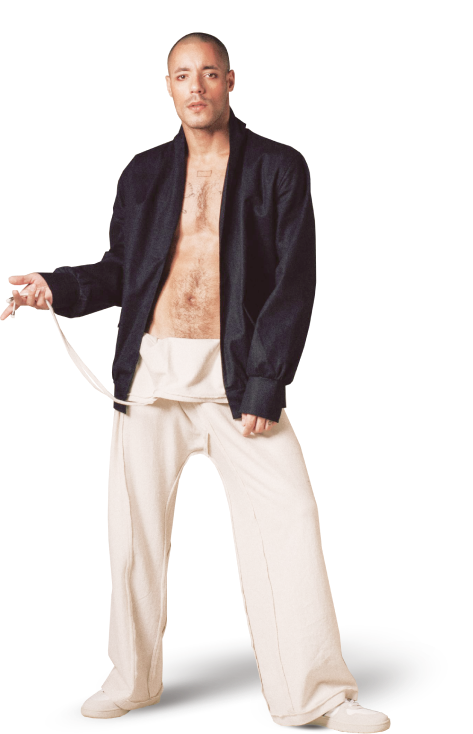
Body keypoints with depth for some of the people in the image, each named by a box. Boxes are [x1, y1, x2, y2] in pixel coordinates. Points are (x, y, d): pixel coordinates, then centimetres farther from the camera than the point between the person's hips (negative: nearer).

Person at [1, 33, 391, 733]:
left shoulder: (279, 168, 2)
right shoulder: (144, 173, 11)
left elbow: (295, 282, -4)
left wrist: (266, 385, -11)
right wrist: (59, 287, -2)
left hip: (238, 373, -2)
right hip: (152, 371, 2)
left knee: (287, 519, -6)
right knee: (135, 525, 5)